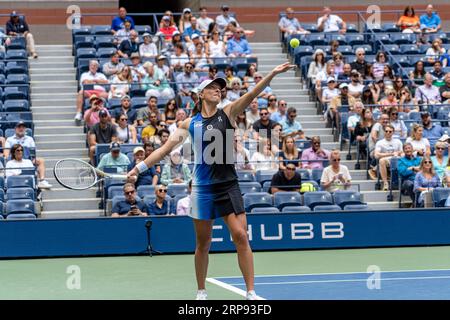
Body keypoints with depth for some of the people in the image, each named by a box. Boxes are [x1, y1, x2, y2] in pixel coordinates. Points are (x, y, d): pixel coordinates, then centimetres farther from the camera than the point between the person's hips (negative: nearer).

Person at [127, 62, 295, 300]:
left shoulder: (227, 113, 3)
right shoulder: (190, 124, 5)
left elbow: (252, 95, -10)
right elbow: (165, 149, 6)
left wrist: (272, 74, -23)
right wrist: (139, 167, -1)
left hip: (228, 185, 0)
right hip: (203, 187, 1)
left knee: (241, 236, -9)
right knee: (203, 243, 8)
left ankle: (251, 293, -4)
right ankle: (201, 292, 23)